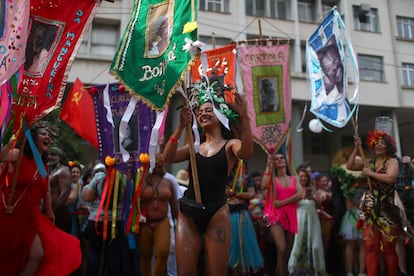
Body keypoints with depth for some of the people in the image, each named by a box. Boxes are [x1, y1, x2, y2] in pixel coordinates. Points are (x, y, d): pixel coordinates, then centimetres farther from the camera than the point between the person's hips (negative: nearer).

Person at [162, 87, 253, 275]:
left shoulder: (230, 144, 2)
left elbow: (246, 152, -21)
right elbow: (168, 158, -4)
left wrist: (244, 117, -34)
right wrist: (181, 126, -14)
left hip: (216, 214, -3)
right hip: (188, 214, 3)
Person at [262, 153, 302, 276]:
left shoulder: (294, 179, 14)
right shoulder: (272, 179, 8)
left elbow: (299, 195, -2)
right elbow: (264, 184, -17)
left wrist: (282, 203, -10)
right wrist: (269, 165, -9)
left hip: (290, 216, 3)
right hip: (275, 215, -3)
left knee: (287, 251, 6)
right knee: (282, 249, -21)